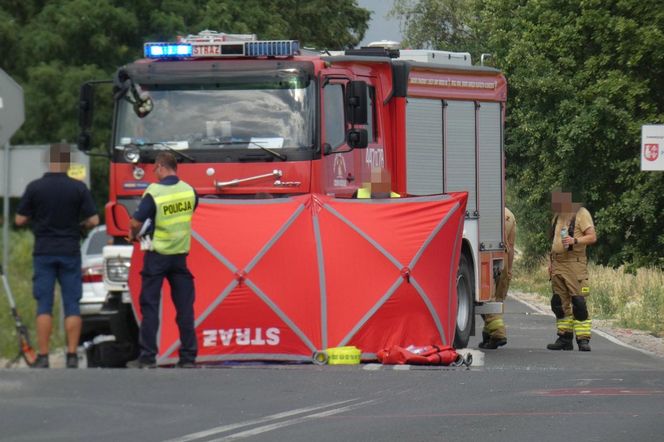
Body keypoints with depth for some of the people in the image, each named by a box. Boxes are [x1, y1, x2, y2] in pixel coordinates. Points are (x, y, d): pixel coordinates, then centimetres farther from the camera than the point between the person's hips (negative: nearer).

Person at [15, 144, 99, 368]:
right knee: (72, 305, 4)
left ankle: (43, 357, -3)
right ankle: (72, 356, 0)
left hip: (43, 252, 0)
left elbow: (20, 220, -1)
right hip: (70, 252, 0)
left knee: (44, 306, 2)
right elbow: (93, 220, -6)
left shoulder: (34, 187, -4)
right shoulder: (78, 188, -5)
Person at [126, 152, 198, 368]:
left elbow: (136, 222, -15)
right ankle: (188, 357, 5)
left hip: (157, 255, -4)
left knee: (150, 306, 3)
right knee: (184, 306, 6)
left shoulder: (154, 192, -14)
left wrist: (133, 235, 6)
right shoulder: (189, 191, 0)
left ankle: (147, 356, 1)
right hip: (181, 253, 4)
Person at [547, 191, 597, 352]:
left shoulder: (581, 213, -4)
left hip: (574, 264, -8)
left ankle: (583, 340, -13)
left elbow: (592, 237, -10)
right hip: (558, 264, 8)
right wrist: (550, 261, 18)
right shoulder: (558, 215, 18)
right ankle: (565, 338, 12)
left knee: (578, 303, -12)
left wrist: (574, 240, -24)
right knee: (559, 303, 7)